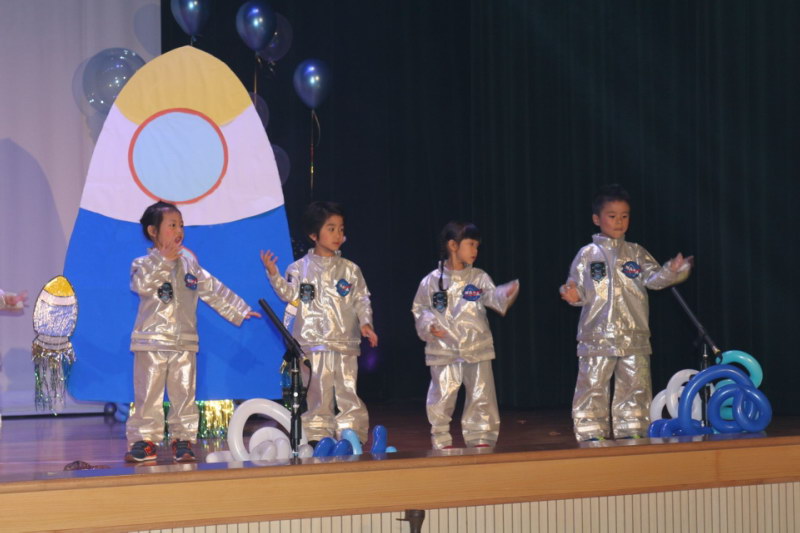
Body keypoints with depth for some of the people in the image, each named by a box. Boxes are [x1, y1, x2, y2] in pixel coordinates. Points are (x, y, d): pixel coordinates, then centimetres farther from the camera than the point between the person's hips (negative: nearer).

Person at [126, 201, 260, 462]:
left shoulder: (189, 264, 12)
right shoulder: (144, 263, -2)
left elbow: (214, 291, 18)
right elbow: (141, 285, -24)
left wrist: (239, 311, 17)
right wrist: (164, 260, -25)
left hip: (184, 342, 4)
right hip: (152, 341, -4)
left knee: (184, 394, 4)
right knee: (148, 394, -2)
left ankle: (183, 440, 11)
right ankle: (143, 440, 4)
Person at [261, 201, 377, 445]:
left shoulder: (350, 270, 10)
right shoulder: (300, 268, 5)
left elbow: (362, 300, 9)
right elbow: (290, 294, -4)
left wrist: (365, 322, -6)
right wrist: (273, 275, -16)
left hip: (345, 342, 1)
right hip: (313, 342, -1)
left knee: (348, 392, 0)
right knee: (317, 393, 3)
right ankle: (317, 437, 9)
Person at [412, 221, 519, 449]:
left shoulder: (479, 278, 4)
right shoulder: (432, 281, 0)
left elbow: (493, 297, -9)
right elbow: (420, 310, 6)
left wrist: (507, 293, -30)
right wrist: (429, 326, -12)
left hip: (477, 349, 2)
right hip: (443, 351, -2)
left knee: (481, 397, 4)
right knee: (441, 398, 1)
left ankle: (480, 439, 15)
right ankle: (441, 441, 14)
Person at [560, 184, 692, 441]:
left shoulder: (636, 253, 11)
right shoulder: (587, 254, 4)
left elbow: (653, 278, 0)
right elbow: (579, 290, 2)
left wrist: (670, 271, -18)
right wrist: (572, 295, -20)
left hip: (633, 335, 3)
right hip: (597, 334, -3)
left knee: (634, 387, 7)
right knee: (592, 387, -3)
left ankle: (631, 433, 16)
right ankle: (591, 435, 4)